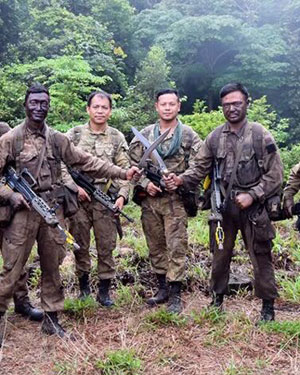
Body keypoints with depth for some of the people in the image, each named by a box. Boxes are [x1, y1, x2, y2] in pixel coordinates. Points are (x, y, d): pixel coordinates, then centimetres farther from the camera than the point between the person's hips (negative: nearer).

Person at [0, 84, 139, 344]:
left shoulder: (58, 139, 7)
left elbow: (86, 162, 6)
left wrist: (122, 173, -1)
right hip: (23, 211, -3)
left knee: (52, 267, 12)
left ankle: (51, 318, 25)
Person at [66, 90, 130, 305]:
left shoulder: (117, 138, 5)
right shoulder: (74, 135, 3)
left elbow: (124, 170, 2)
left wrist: (122, 194, -10)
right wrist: (75, 186, -10)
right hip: (79, 198, 0)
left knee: (106, 247, 5)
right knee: (80, 245, 10)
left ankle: (104, 290, 18)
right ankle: (84, 286, 27)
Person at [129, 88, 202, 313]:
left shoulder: (189, 136, 2)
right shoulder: (145, 134, 10)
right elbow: (133, 164, 9)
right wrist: (146, 183, -6)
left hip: (176, 200, -3)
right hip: (150, 199, 4)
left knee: (176, 248, -2)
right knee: (155, 246, 11)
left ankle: (175, 295, 7)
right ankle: (162, 289, 25)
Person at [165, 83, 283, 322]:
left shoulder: (261, 135, -7)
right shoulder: (214, 138, 4)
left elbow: (274, 175, -6)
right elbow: (201, 169, 6)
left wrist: (252, 195, -15)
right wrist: (180, 179, -12)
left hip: (253, 209, -3)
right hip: (224, 207, 4)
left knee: (261, 258, 6)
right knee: (220, 256, 14)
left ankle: (268, 305, 22)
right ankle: (217, 299, 32)